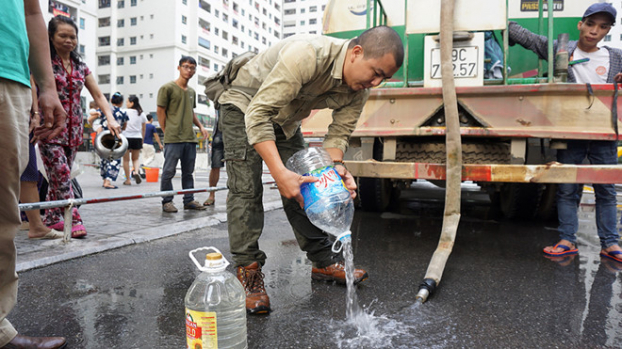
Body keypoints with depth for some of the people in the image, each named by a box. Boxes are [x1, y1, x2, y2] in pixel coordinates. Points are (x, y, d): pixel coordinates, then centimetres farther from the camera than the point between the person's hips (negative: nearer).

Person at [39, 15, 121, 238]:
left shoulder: (81, 67, 14)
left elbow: (98, 95, 11)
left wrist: (111, 118, -3)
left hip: (73, 130, 5)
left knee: (60, 176, 8)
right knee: (62, 174, -10)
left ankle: (52, 219, 18)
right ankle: (73, 220, -9)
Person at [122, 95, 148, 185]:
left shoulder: (125, 112, -5)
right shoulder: (141, 114, 6)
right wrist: (142, 140, 19)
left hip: (126, 137, -3)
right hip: (137, 138, 3)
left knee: (126, 159, 8)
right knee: (135, 159, 17)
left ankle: (128, 179, 10)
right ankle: (136, 171, -10)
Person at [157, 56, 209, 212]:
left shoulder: (192, 91, 17)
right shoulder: (167, 88, -2)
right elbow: (160, 111, -2)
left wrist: (200, 126, 13)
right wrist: (167, 132, -4)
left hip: (190, 138, 6)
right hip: (173, 139, -6)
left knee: (188, 172, 11)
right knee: (169, 171, -1)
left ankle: (189, 200, 19)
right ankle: (167, 201, 8)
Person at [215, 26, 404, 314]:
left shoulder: (359, 89, -15)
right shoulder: (306, 55, -39)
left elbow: (339, 132, -7)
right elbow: (257, 114, -40)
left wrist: (336, 167, -29)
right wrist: (280, 173, -47)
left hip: (285, 118, 6)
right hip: (245, 104, -6)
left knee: (303, 187, 4)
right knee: (246, 188, -15)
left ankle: (323, 262, 13)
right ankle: (248, 271, -6)